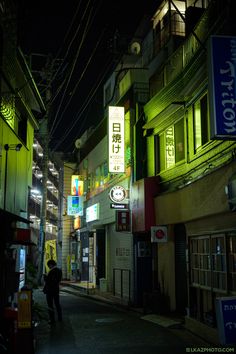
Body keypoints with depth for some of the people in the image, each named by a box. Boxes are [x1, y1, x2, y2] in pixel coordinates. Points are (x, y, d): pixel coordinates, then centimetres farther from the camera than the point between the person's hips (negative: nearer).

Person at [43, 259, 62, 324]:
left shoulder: (51, 271, -21)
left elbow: (47, 281, -20)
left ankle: (52, 319, 5)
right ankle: (60, 317, 25)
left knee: (50, 305, 1)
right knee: (57, 303, 19)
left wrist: (45, 276, -1)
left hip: (50, 290, -8)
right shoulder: (59, 270, 5)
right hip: (56, 289, 8)